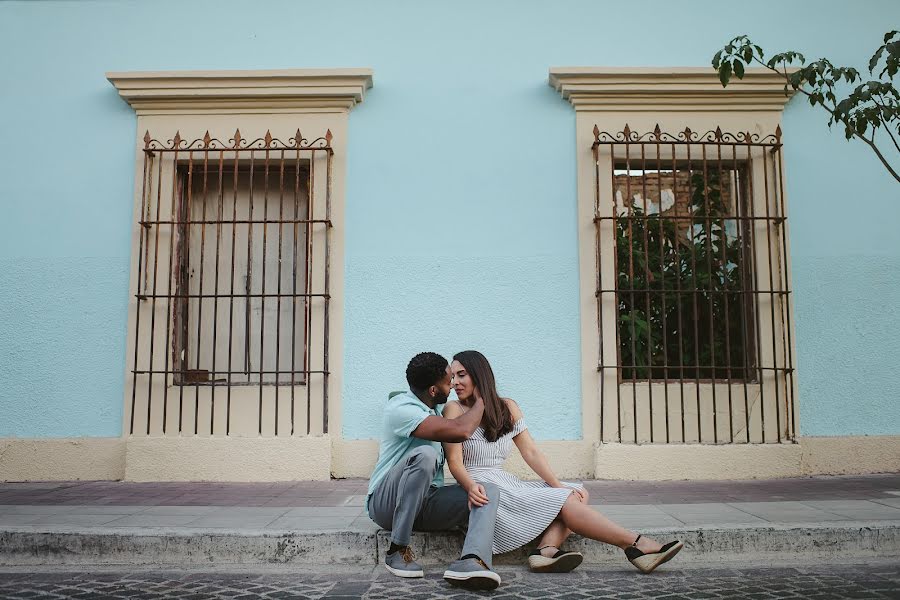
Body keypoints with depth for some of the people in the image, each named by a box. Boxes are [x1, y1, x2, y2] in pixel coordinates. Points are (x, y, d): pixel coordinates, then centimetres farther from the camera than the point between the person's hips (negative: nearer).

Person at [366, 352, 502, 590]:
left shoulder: (435, 408, 11)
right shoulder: (400, 409, -17)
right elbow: (459, 431, -27)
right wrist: (480, 401, -10)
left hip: (425, 503, 7)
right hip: (386, 503, -7)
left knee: (489, 490, -16)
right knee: (424, 455, -36)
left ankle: (470, 562, -43)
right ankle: (398, 550, -24)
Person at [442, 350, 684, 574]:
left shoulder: (507, 408, 12)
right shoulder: (454, 410, -3)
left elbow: (530, 451, 7)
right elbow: (455, 461, -11)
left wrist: (558, 485, -6)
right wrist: (471, 486, -32)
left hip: (505, 483, 7)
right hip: (482, 490, -7)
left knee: (578, 493, -10)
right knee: (566, 501, -18)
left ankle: (546, 549, -33)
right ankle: (635, 545, -17)